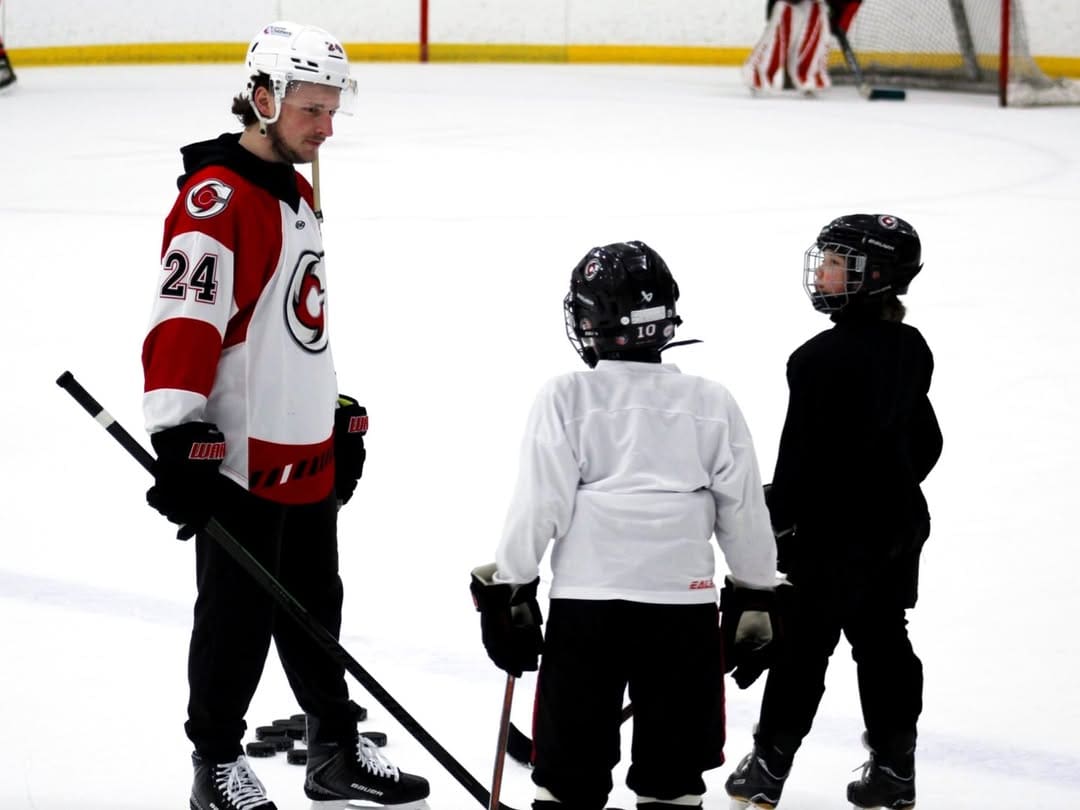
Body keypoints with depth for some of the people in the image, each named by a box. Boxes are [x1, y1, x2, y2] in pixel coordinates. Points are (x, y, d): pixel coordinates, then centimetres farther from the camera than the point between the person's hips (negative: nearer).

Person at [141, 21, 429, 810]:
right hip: (240, 458, -9)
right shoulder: (216, 198, -17)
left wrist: (341, 413, 26)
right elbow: (183, 318, -24)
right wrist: (179, 435, -29)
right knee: (239, 617, 1)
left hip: (307, 455, 9)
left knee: (315, 608, 17)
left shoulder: (296, 193, 14)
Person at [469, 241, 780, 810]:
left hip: (586, 603, -2)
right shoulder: (712, 404, 2)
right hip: (683, 605, 2)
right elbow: (744, 513, 6)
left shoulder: (564, 399, -5)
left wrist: (509, 587, 4)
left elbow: (537, 506, -6)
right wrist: (755, 596, 17)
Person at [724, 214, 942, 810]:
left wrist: (779, 518, -10)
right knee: (883, 642, 13)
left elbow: (804, 452, -20)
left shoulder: (822, 358, -21)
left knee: (804, 645, 3)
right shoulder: (912, 350, 5)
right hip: (898, 524, 7)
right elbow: (925, 440, 14)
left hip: (834, 529, -7)